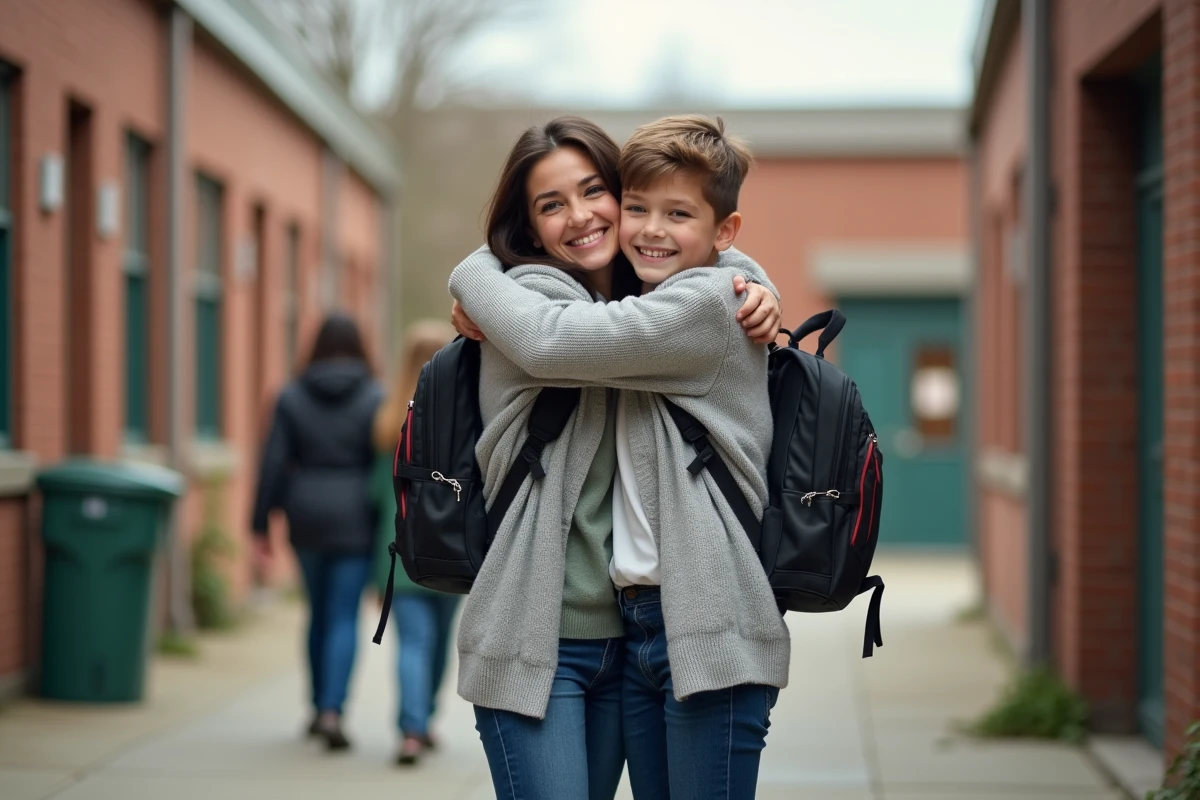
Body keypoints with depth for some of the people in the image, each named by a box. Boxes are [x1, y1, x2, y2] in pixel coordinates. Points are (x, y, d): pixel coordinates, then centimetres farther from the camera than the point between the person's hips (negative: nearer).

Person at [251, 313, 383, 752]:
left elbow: (274, 464, -2)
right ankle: (332, 711, -16)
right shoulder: (374, 398, -4)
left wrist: (260, 525, 2)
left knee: (319, 611, 19)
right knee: (344, 617, -2)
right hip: (355, 519, -3)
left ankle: (319, 707, 26)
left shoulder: (292, 397, 1)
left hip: (306, 518, 3)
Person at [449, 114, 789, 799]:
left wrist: (470, 274, 0)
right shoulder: (645, 313, 17)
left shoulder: (708, 301, -10)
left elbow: (547, 342, -17)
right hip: (637, 620, 9)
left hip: (711, 630, -9)